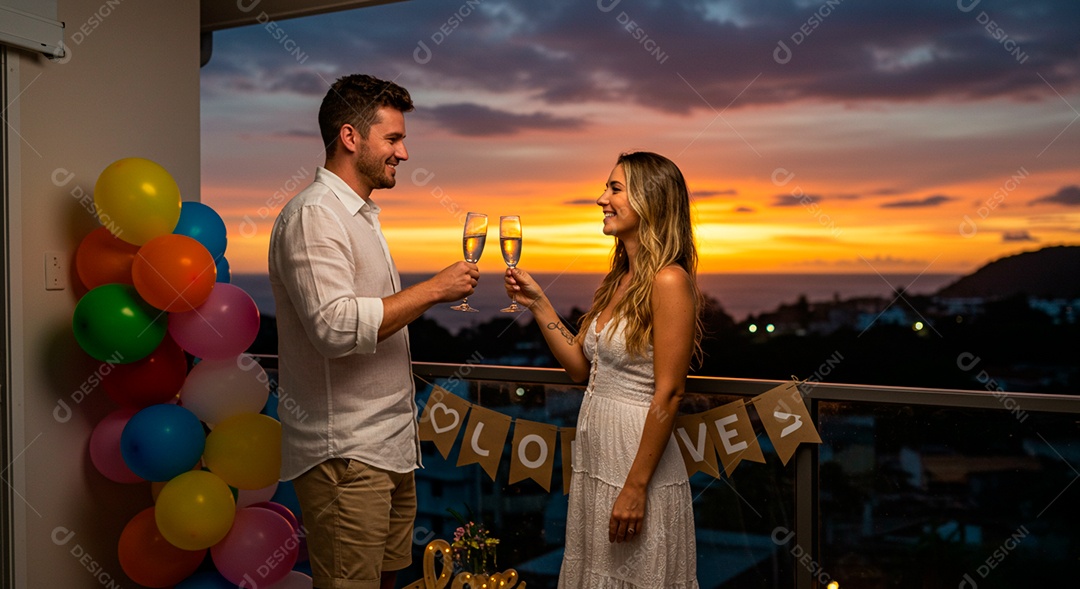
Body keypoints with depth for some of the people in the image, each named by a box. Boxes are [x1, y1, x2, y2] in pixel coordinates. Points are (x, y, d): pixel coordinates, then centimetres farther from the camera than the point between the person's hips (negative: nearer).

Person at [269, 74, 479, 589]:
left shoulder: (361, 214, 18)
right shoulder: (313, 215, -15)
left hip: (387, 446, 10)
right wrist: (433, 290, -19)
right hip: (344, 453, -10)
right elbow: (336, 326, -26)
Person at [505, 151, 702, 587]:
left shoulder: (669, 281, -17)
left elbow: (668, 392, -20)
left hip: (638, 458, -8)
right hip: (592, 455, 8)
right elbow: (579, 365, 11)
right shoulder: (617, 280, 10)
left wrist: (636, 487, -20)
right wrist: (537, 303, 4)